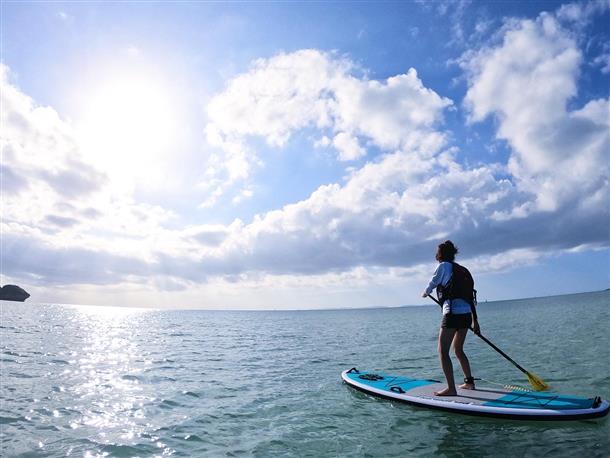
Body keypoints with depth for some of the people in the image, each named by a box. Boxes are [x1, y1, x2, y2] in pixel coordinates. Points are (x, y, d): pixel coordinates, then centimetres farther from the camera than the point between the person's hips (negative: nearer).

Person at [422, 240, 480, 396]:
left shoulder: (443, 266, -3)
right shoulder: (462, 270, 18)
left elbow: (432, 284, 6)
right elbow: (470, 297, 19)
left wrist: (425, 293, 29)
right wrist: (475, 320, 23)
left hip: (453, 314, -8)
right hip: (466, 314, 8)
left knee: (443, 351, -3)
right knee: (458, 349, 23)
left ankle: (451, 389, -6)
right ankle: (469, 382, 31)